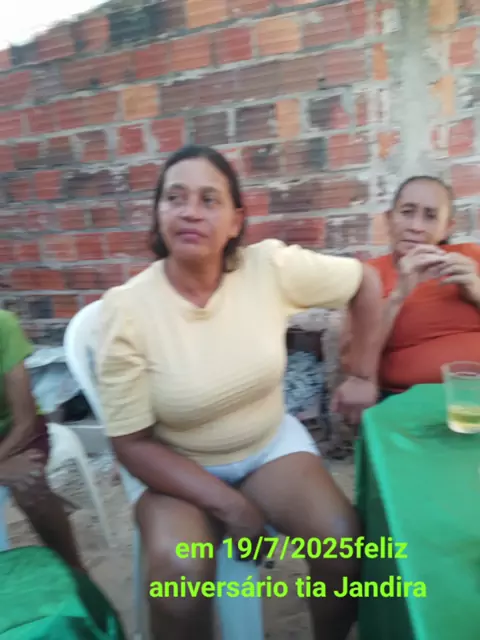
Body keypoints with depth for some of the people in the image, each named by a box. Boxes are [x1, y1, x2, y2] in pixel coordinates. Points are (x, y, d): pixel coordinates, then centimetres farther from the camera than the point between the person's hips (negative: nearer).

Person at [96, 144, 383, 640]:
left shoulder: (271, 268, -17)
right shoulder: (126, 308, -20)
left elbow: (366, 282, -1)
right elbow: (132, 444, -15)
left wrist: (363, 376, 0)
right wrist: (229, 505, -19)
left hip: (271, 443, 2)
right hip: (174, 466, -1)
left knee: (343, 539, -17)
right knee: (179, 573, -28)